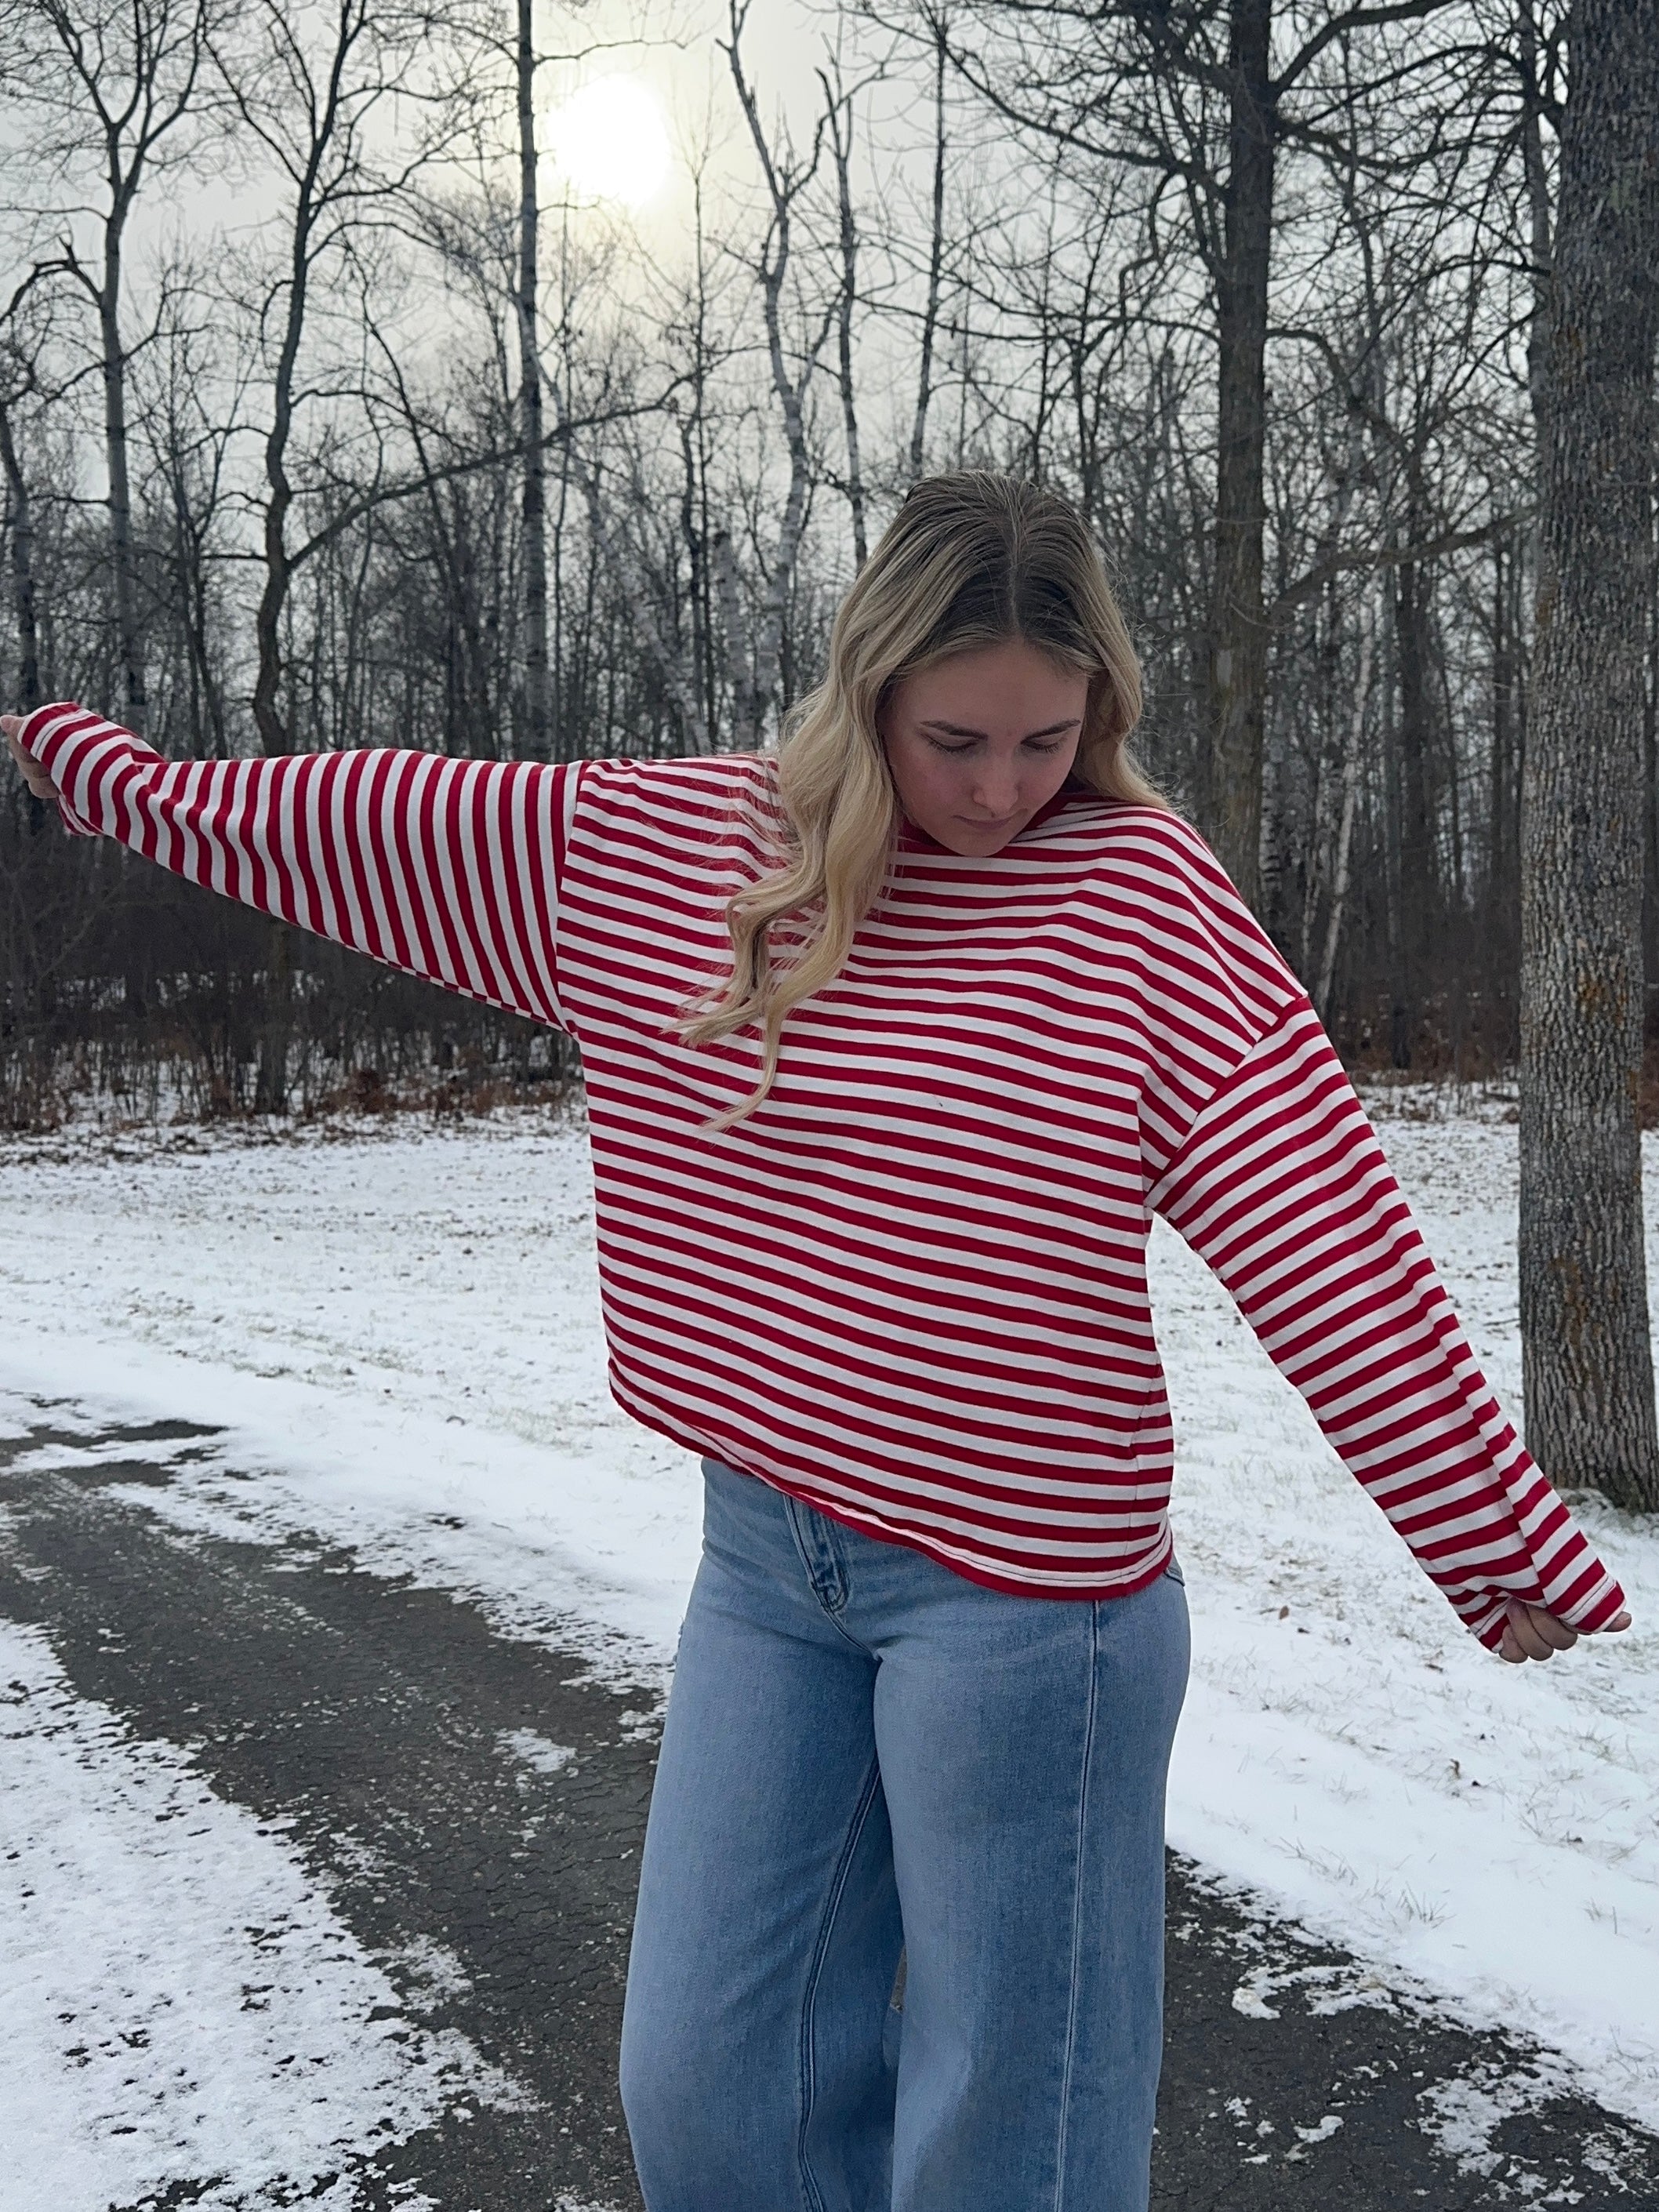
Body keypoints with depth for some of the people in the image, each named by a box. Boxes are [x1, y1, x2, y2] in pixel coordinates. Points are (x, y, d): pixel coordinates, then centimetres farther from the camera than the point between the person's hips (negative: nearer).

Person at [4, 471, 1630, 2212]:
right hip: (764, 1551, 5)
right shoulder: (648, 846, 2)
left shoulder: (1139, 896, -10)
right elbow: (376, 821, 15)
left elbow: (1331, 1250, -14)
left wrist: (1499, 1543, -15)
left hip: (1017, 1586, -4)